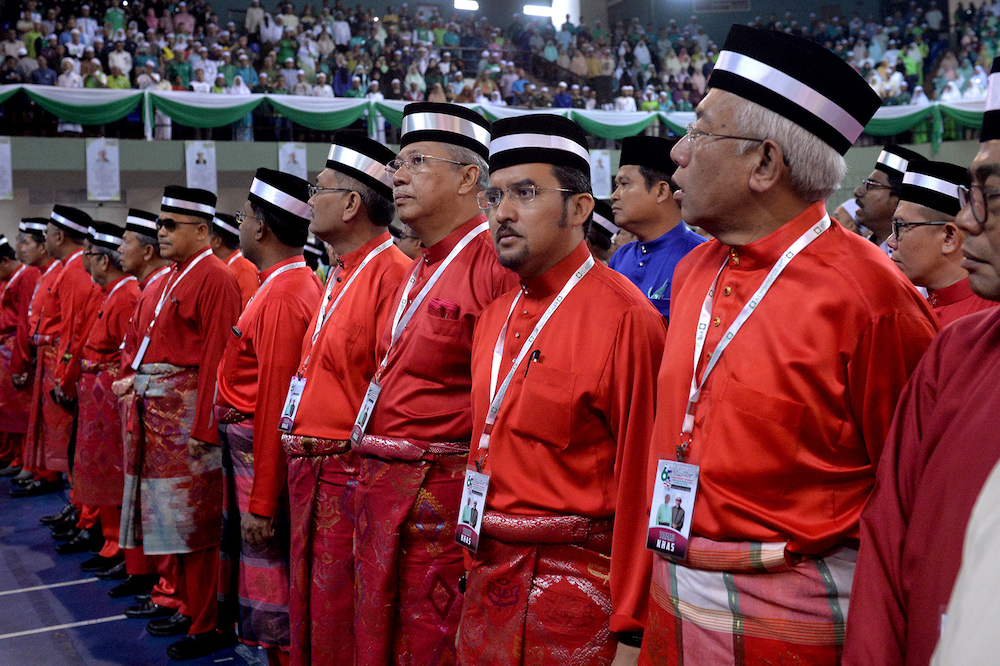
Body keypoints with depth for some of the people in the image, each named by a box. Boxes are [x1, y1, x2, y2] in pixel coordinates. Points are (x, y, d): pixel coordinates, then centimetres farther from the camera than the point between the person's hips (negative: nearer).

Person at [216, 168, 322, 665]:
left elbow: (276, 405, -23)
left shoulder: (282, 296, -20)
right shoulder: (298, 282, 10)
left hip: (259, 453, -10)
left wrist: (261, 504, -21)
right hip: (248, 447, 10)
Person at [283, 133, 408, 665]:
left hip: (352, 476, -9)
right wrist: (300, 451, 18)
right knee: (308, 608, 19)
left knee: (339, 619, 3)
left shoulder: (392, 272, -17)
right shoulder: (339, 276, 14)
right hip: (309, 470, 9)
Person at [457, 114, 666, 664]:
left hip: (575, 585, -7)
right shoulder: (494, 316, 8)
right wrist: (472, 579, 15)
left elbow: (641, 477, -16)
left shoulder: (625, 318, -16)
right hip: (488, 576, 7)